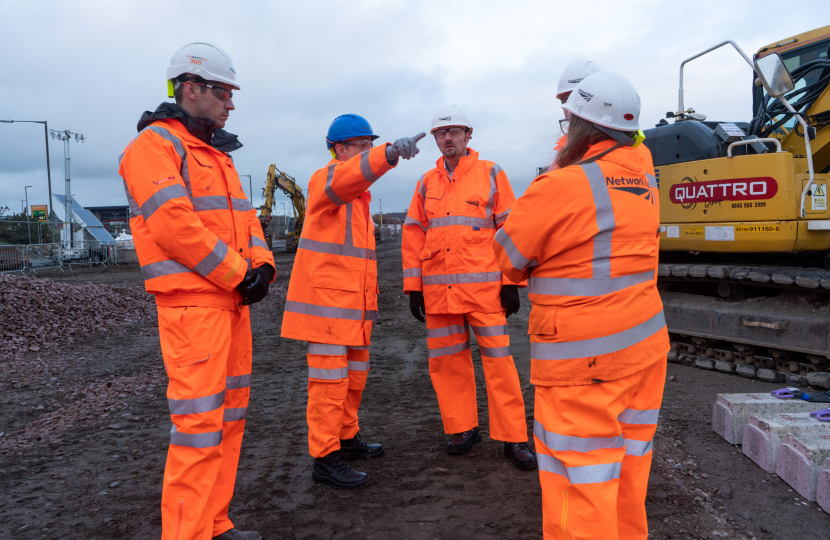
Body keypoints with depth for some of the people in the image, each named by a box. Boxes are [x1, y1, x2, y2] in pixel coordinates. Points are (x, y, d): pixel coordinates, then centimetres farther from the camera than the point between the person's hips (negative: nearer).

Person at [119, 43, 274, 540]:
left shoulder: (217, 155, 21)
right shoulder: (153, 145, -6)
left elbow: (244, 218, 17)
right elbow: (175, 225, -19)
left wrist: (262, 266, -2)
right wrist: (239, 275, -15)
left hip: (232, 299, 9)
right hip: (192, 303, -9)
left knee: (231, 413, 12)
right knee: (200, 422, -9)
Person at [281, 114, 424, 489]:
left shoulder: (359, 193, 20)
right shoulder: (326, 179, -8)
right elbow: (349, 176, -35)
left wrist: (371, 299, 21)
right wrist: (392, 152, -51)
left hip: (352, 303, 9)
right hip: (326, 300, -9)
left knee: (355, 374, 17)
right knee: (330, 380, -5)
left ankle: (347, 438, 32)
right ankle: (325, 458, 4)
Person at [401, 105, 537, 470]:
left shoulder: (491, 175, 3)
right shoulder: (426, 183, 13)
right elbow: (413, 237, 12)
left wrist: (511, 282, -5)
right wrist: (413, 287, 7)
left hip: (483, 286, -3)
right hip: (437, 289, 4)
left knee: (497, 359, -3)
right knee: (446, 361, 8)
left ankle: (513, 438, 8)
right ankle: (462, 429, 23)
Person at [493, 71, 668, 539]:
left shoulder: (560, 188, -17)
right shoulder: (645, 183, 5)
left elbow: (508, 256, -6)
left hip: (582, 361, -8)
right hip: (645, 346, 8)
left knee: (580, 481, 4)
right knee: (630, 462, 21)